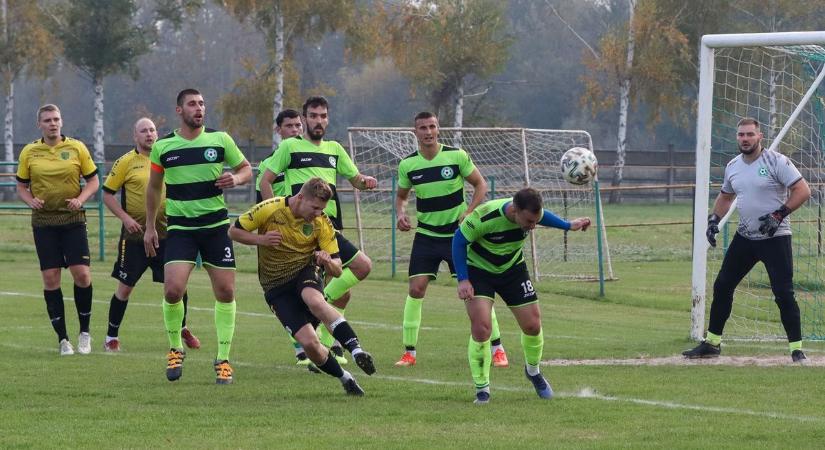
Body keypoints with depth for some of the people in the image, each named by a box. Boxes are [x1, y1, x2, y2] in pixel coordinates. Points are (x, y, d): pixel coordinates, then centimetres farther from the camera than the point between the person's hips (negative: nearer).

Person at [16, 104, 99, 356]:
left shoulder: (76, 148, 1)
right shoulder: (29, 152, 4)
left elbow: (93, 181, 6)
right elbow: (21, 186, 11)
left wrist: (80, 199, -12)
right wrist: (31, 201, -10)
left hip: (73, 219, -1)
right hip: (43, 221, 1)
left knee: (82, 275, -10)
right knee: (50, 278, -3)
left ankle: (84, 332, 9)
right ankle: (62, 338, 6)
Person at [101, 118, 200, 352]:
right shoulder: (126, 162, -4)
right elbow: (107, 194, -1)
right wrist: (125, 218, -12)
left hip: (165, 234, 3)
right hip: (135, 236, -3)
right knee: (125, 287, 1)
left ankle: (182, 328, 26)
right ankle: (111, 337, 13)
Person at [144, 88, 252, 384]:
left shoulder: (220, 140, 0)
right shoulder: (163, 146, 1)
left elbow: (246, 169, 11)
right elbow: (154, 187, 14)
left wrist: (235, 179, -12)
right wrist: (150, 227, 14)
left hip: (216, 226, 1)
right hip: (179, 227, -1)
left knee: (225, 292, -1)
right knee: (173, 290, -15)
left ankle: (223, 360, 11)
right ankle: (175, 350, 9)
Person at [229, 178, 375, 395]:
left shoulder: (322, 223, -7)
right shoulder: (269, 209, -14)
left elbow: (337, 270, -4)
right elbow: (234, 231, -3)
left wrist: (327, 262, -29)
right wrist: (261, 240, -21)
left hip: (306, 272, 1)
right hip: (276, 286, -1)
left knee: (315, 301, -39)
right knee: (309, 343, -19)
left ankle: (356, 350, -42)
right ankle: (345, 379, 1)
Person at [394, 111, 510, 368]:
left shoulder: (457, 156, -9)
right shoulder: (407, 165, -3)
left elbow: (480, 185, 0)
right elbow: (401, 195, 14)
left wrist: (469, 212, -14)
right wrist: (400, 214, -7)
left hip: (458, 232, -2)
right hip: (426, 235, 2)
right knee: (416, 289, -9)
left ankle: (497, 349, 6)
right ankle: (409, 352, 1)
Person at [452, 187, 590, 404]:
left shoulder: (533, 214, -22)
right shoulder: (484, 217, -37)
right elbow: (459, 240, -21)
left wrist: (569, 225, 16)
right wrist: (463, 280, -23)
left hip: (512, 269, 4)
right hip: (478, 270, -4)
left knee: (533, 326, 4)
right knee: (481, 328, -20)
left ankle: (533, 371, 35)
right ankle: (481, 389, -4)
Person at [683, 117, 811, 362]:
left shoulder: (776, 162, -12)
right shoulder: (732, 166, 8)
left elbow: (803, 191, -16)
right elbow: (725, 196, 25)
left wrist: (779, 215, -23)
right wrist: (714, 220, 10)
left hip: (775, 239, -7)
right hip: (745, 237, 7)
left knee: (783, 294, -11)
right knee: (722, 286, 9)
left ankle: (797, 349, -4)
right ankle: (712, 343, 20)